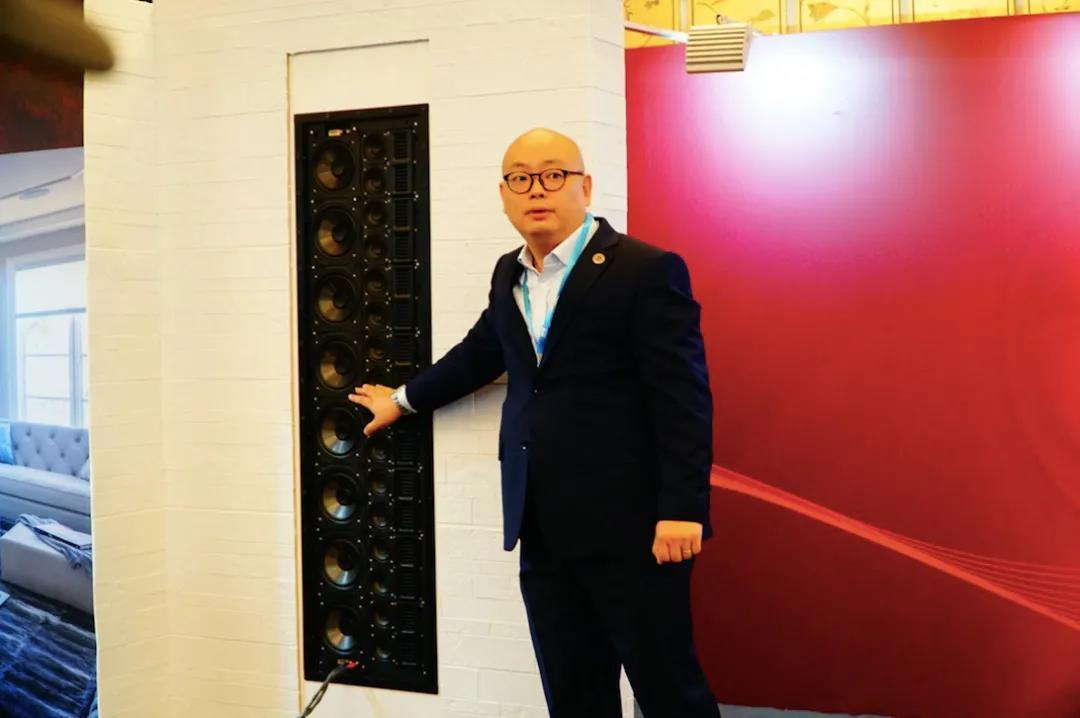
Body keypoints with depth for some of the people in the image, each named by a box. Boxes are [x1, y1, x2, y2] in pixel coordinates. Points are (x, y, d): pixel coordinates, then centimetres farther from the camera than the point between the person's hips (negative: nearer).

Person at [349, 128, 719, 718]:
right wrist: (405, 399, 42)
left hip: (630, 524, -7)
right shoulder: (509, 275, 14)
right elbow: (478, 354, 31)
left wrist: (681, 509, -19)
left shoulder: (647, 271, -9)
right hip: (544, 530, 7)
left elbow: (682, 396, -13)